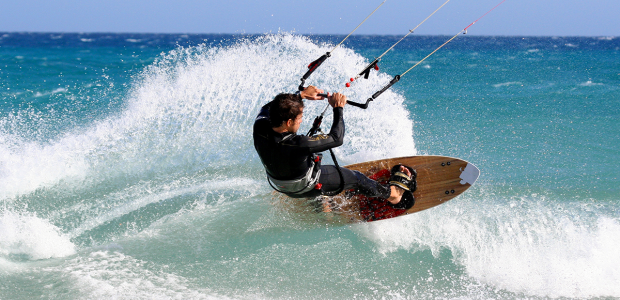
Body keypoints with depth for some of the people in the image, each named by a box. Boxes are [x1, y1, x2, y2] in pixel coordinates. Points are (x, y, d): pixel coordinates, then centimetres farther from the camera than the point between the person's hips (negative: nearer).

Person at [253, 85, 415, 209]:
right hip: (307, 189, -6)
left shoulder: (260, 129, -29)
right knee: (355, 178, 18)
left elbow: (267, 108, -5)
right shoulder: (298, 145, -45)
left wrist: (301, 95, -5)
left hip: (277, 184, 6)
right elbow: (337, 138, -29)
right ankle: (392, 194, 44)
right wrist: (338, 109, -18)